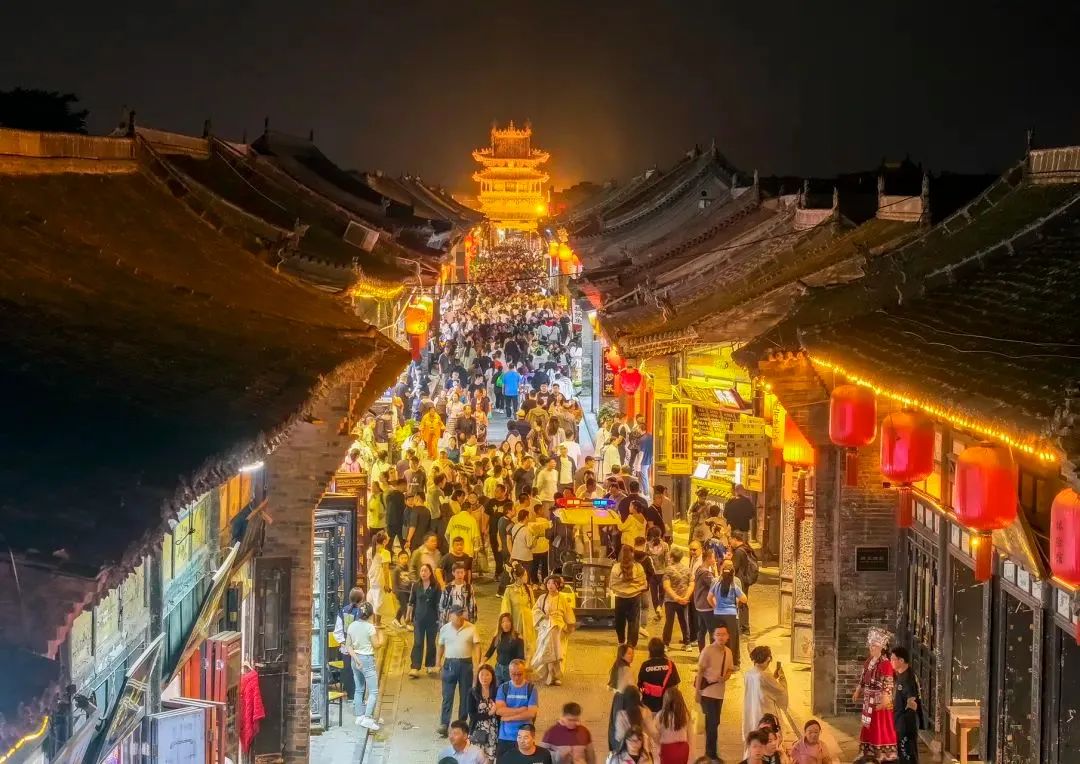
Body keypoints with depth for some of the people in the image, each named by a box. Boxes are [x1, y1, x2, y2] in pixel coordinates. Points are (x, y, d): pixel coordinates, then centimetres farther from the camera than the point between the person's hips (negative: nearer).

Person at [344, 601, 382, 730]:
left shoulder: (352, 626, 0)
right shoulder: (370, 627, -17)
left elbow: (348, 645, -1)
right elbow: (376, 645, -9)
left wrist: (356, 659, -4)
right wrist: (379, 633, 6)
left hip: (356, 658, 7)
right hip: (367, 659, -7)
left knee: (359, 689, 17)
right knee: (373, 691, -3)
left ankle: (360, 716, 21)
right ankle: (367, 718, -14)